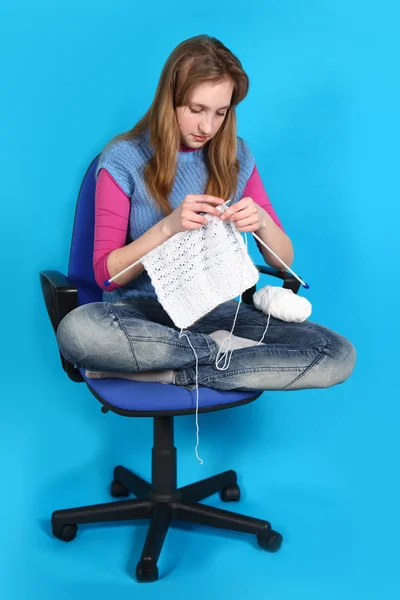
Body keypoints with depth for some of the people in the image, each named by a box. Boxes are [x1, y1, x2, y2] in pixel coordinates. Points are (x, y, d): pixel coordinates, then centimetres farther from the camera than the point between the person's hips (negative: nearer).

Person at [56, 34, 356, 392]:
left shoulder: (236, 157, 5)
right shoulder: (124, 159, -4)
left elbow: (283, 260, 7)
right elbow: (107, 273, -7)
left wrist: (262, 222, -15)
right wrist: (167, 227, -23)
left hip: (217, 311, 3)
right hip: (142, 312, -2)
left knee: (339, 355, -22)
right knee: (76, 329, -39)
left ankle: (165, 370, -19)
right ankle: (218, 349, -18)